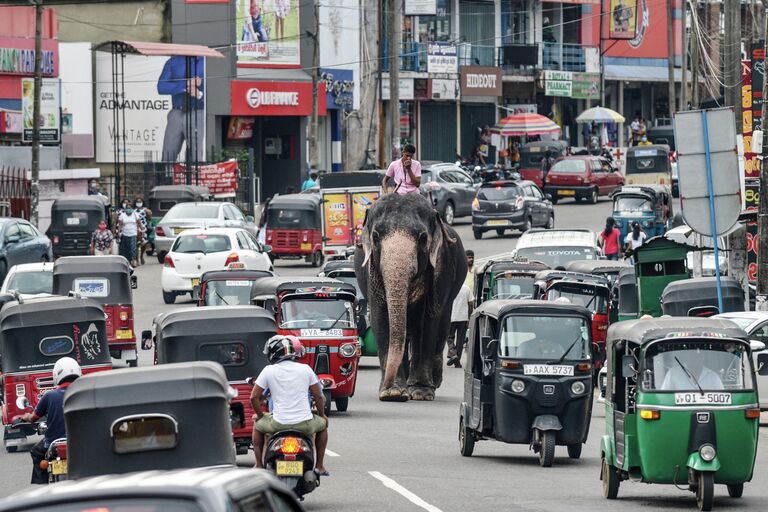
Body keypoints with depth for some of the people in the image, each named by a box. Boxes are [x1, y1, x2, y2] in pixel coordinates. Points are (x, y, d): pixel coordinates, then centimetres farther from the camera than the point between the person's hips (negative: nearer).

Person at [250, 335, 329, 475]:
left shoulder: (268, 371, -3)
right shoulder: (305, 369, 2)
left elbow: (254, 397, -2)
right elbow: (318, 396, 7)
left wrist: (260, 415, 15)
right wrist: (322, 415, 23)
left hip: (278, 424, -1)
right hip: (305, 424, 1)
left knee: (258, 424, 30)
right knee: (323, 424, 33)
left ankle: (259, 465, 26)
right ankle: (319, 465, 29)